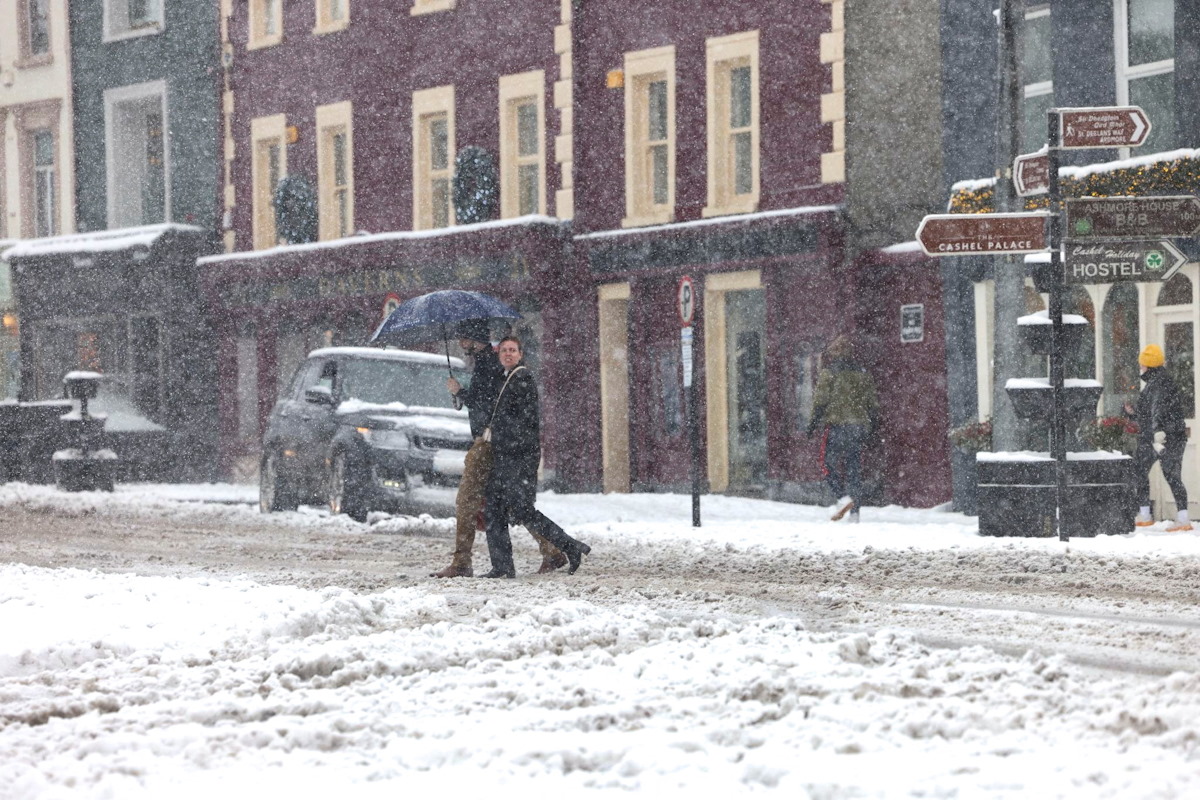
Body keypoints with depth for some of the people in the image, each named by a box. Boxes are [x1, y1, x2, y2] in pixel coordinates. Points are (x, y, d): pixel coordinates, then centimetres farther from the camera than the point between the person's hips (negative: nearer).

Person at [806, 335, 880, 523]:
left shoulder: (828, 373, -3)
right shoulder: (862, 374, 13)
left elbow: (821, 400, -7)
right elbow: (873, 403, 16)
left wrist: (814, 423, -1)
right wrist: (873, 425, 26)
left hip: (837, 424, -5)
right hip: (859, 426, 5)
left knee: (830, 463, 0)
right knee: (854, 468, 6)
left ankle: (843, 496, -23)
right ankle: (854, 511, 1)